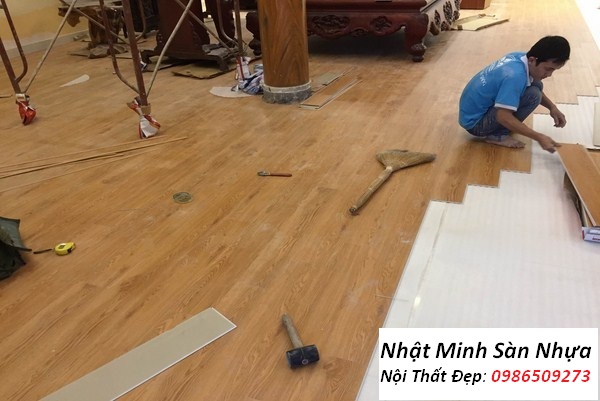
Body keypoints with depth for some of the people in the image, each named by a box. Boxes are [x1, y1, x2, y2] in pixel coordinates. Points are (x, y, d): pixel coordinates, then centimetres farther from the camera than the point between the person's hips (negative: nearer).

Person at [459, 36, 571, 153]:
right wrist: (539, 137, -30)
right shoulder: (515, 76, -30)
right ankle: (496, 135, -8)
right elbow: (503, 117, -33)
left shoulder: (520, 57, -3)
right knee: (533, 94, -20)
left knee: (536, 85, 4)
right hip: (475, 122, -9)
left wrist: (552, 107, 4)